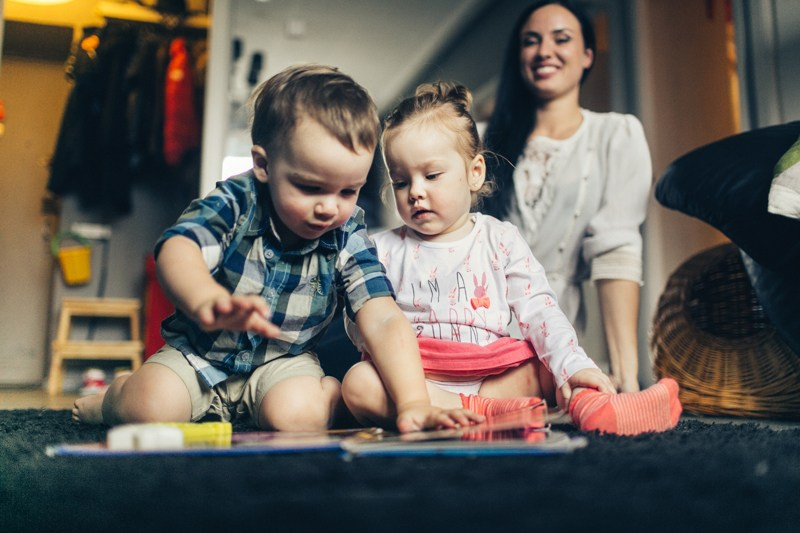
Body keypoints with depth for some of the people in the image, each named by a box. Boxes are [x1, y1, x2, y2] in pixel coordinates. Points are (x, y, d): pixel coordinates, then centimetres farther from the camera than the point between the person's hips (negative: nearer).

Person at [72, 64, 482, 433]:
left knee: (299, 414, -30)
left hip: (285, 359, 0)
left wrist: (414, 403, -38)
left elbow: (384, 321, -23)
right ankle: (115, 396, 12)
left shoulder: (348, 239, -15)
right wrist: (207, 301, -65)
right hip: (200, 352, 0)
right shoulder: (232, 204, -21)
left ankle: (333, 394, 6)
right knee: (151, 407, -23)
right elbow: (177, 249, -40)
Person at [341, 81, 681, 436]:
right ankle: (488, 410, -35)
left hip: (493, 373, 2)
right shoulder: (385, 250, 7)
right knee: (358, 384, -29)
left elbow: (538, 310, -1)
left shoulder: (500, 240, 7)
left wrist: (572, 366, -15)